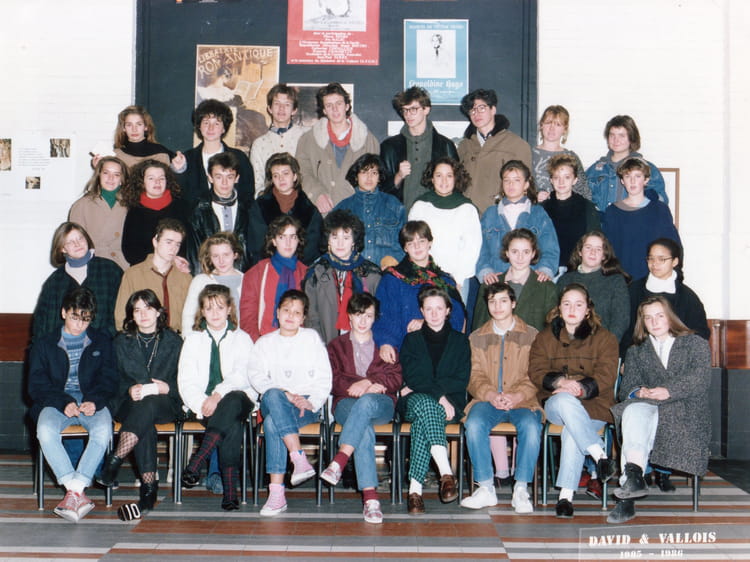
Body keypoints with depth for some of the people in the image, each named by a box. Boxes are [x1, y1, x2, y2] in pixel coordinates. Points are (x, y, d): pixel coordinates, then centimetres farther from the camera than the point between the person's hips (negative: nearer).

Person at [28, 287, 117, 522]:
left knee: (103, 430, -34)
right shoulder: (44, 345, 13)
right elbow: (37, 386, 4)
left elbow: (109, 380, 7)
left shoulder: (101, 342, 16)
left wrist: (95, 402, -15)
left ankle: (74, 491, -34)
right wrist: (64, 403, -15)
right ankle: (78, 493, -36)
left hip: (91, 402, 0)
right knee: (45, 430, -34)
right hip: (55, 402, 0)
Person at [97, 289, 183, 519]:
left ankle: (114, 461, -37)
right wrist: (131, 390, -15)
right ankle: (149, 486, -40)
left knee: (147, 404, -37)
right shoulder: (122, 342, 15)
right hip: (128, 404, 1)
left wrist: (161, 388, -16)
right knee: (145, 423, -35)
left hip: (165, 405, 0)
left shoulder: (173, 341, 11)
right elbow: (116, 380, 7)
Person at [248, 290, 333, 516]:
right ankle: (300, 459, -44)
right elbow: (257, 377, 3)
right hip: (273, 402, 2)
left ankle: (277, 491, -36)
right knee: (273, 396, -37)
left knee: (272, 423, -33)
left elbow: (323, 377, 6)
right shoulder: (265, 342, 19)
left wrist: (312, 402, -11)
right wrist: (286, 395, -13)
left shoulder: (311, 338, 15)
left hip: (308, 405, -2)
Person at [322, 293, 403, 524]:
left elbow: (395, 379, 10)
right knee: (365, 430, -36)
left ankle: (338, 462, -50)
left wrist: (367, 383, -9)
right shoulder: (336, 345, 23)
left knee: (367, 402, -40)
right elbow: (333, 380, 7)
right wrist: (372, 386, -7)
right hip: (346, 403, 0)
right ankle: (370, 497, -45)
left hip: (382, 403, 0)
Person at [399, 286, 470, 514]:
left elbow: (461, 381, 2)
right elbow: (412, 377, 0)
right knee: (424, 403, -38)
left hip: (450, 405, 0)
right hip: (413, 402, 0)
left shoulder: (459, 341, 16)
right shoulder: (411, 340, 16)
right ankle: (446, 473, -47)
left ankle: (415, 488, -43)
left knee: (422, 418, -36)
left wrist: (420, 387, -7)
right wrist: (440, 397, -16)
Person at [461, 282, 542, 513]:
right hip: (488, 400, 1)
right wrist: (490, 395, -14)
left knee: (531, 426, -33)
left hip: (522, 401, -1)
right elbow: (475, 376, 7)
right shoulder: (477, 338, 17)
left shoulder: (531, 335, 12)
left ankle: (521, 489, -22)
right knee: (474, 424, -31)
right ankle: (486, 488, -22)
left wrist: (517, 396, -17)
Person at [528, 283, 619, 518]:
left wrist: (580, 388, -22)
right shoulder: (545, 337, 16)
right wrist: (561, 382, -18)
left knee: (572, 432, -34)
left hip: (594, 405, -1)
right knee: (565, 401, -37)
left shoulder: (604, 338, 10)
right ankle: (600, 456, -37)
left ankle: (566, 494, -33)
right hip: (555, 404, 2)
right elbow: (537, 372, 3)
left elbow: (605, 377, -4)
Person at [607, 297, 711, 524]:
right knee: (634, 410, -35)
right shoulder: (636, 352, 26)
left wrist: (668, 391, -19)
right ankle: (634, 475, -51)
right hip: (648, 408, 3)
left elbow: (701, 380, -2)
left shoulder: (696, 344, 16)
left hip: (688, 413, -3)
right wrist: (638, 392, -12)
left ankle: (629, 488, -46)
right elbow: (626, 388, 13)